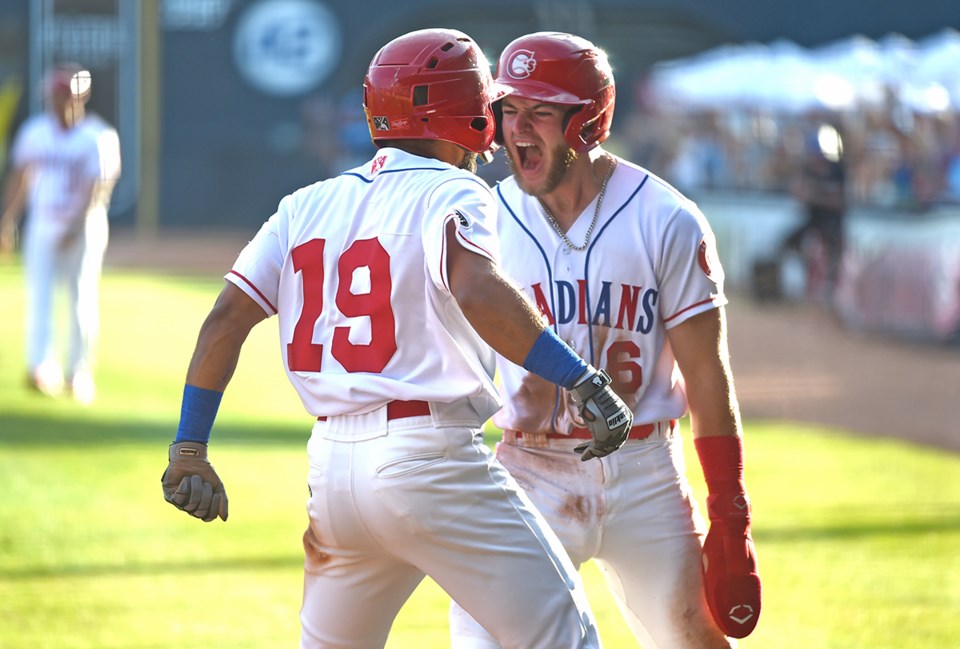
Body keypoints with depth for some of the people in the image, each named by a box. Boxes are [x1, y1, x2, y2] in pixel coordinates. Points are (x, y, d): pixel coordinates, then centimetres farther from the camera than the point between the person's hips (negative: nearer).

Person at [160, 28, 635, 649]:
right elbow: (476, 292, -24)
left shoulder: (307, 207, 14)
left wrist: (190, 447, 12)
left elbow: (226, 320, 8)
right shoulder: (452, 194, -4)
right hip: (429, 456, -7)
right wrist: (581, 379, -25)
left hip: (333, 466, 7)